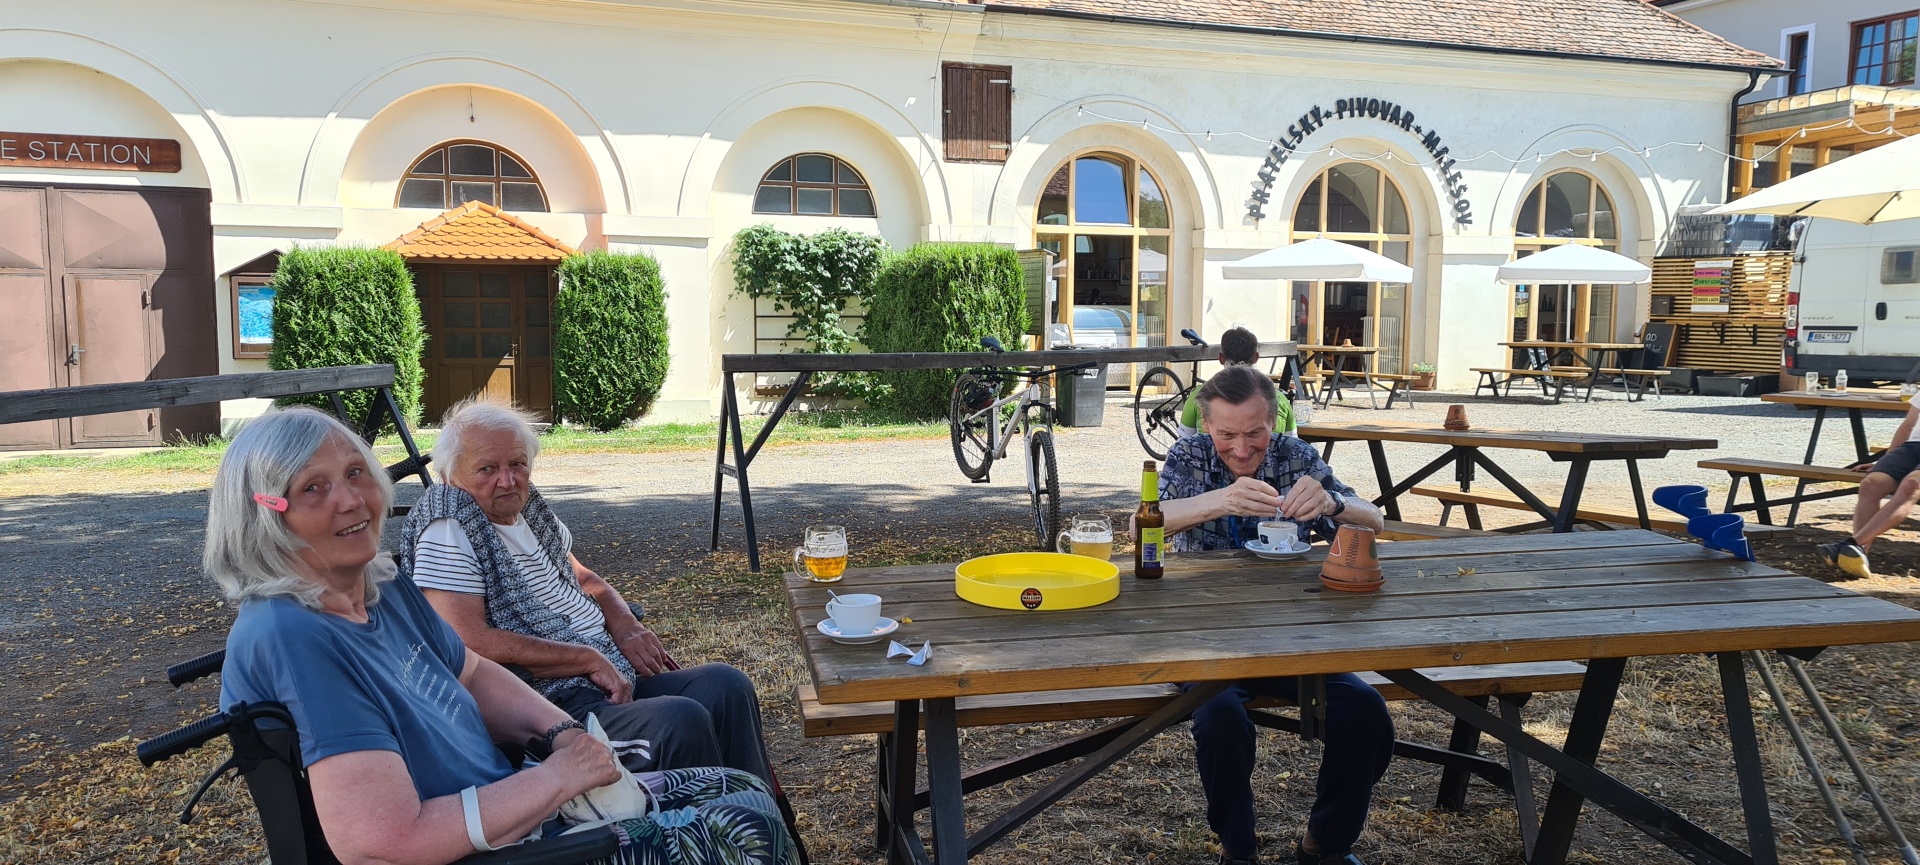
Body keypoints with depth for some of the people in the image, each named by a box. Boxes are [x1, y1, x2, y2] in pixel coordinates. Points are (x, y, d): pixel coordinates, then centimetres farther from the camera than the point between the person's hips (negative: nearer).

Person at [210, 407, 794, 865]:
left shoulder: (387, 588, 2)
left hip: (505, 808, 9)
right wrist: (555, 777, -22)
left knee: (743, 791, 10)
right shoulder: (292, 636, -26)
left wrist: (560, 734, -2)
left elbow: (474, 677, 17)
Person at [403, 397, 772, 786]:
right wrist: (589, 658, -17)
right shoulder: (448, 531, -10)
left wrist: (626, 628, 4)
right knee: (681, 720, -30)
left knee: (726, 685, -11)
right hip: (549, 703, -8)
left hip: (613, 678, 9)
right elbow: (471, 644, -21)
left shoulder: (527, 507, 15)